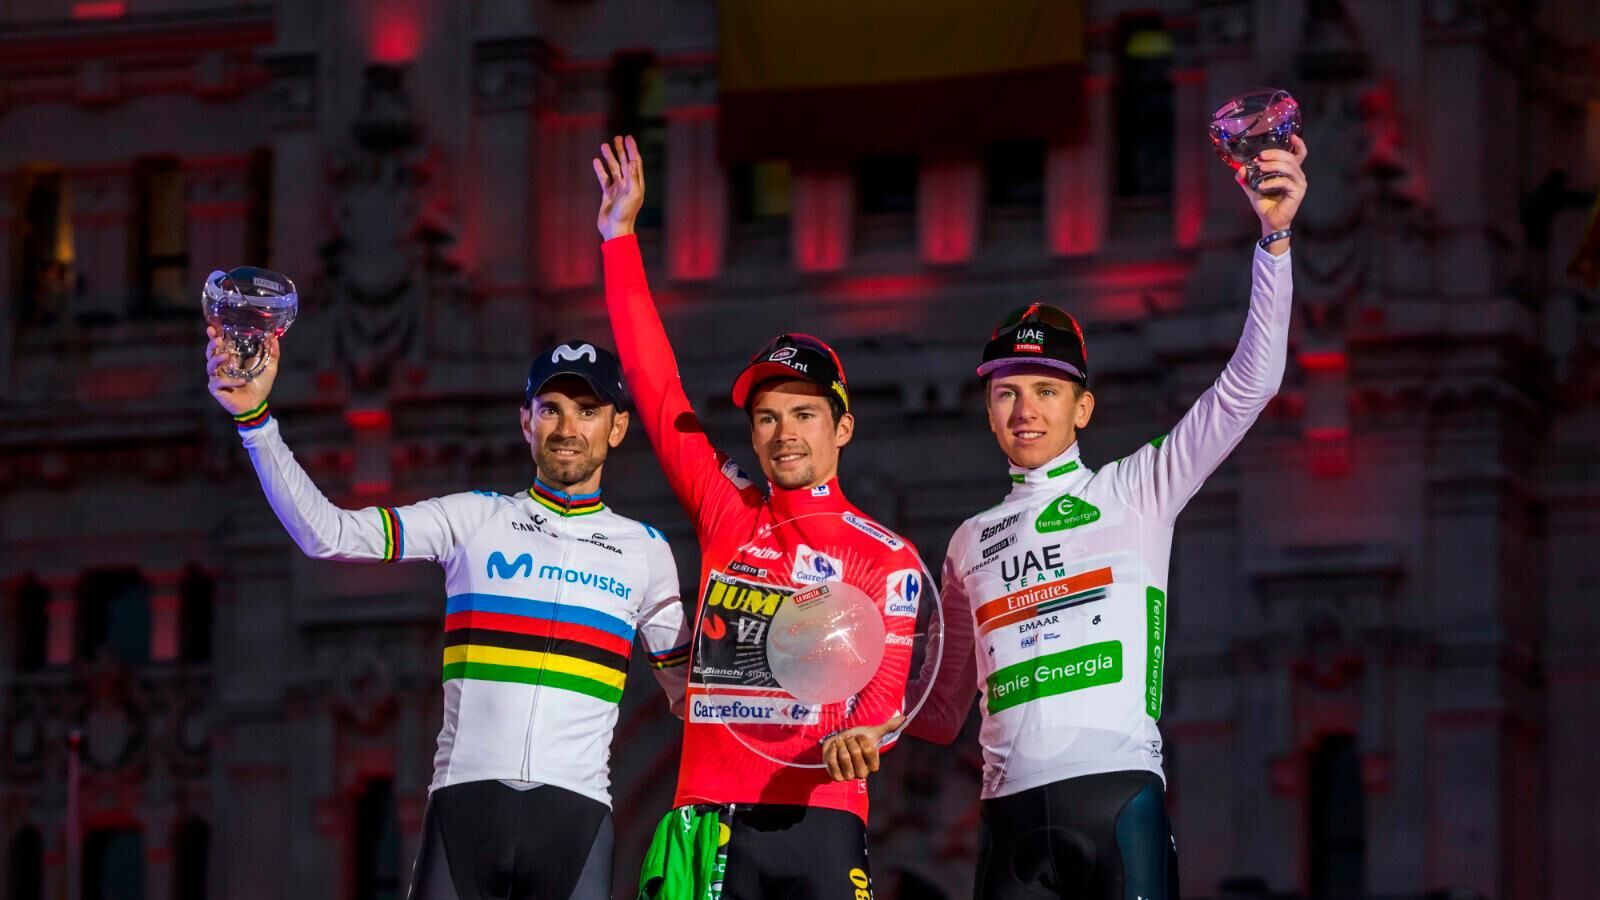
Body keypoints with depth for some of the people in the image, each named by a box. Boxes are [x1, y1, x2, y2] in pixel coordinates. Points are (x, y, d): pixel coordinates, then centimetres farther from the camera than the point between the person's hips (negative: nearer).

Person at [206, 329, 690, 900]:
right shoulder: (473, 519, 9)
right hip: (465, 803, -1)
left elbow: (686, 687, 22)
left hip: (576, 810, 1)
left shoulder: (645, 550, 14)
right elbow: (327, 533, 1)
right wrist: (255, 419, -10)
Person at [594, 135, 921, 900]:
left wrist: (860, 732, -29)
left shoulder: (885, 556, 6)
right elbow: (656, 387, 16)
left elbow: (886, 679, -4)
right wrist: (620, 239, 16)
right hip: (709, 821, 3)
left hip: (818, 818, -3)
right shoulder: (725, 513, 15)